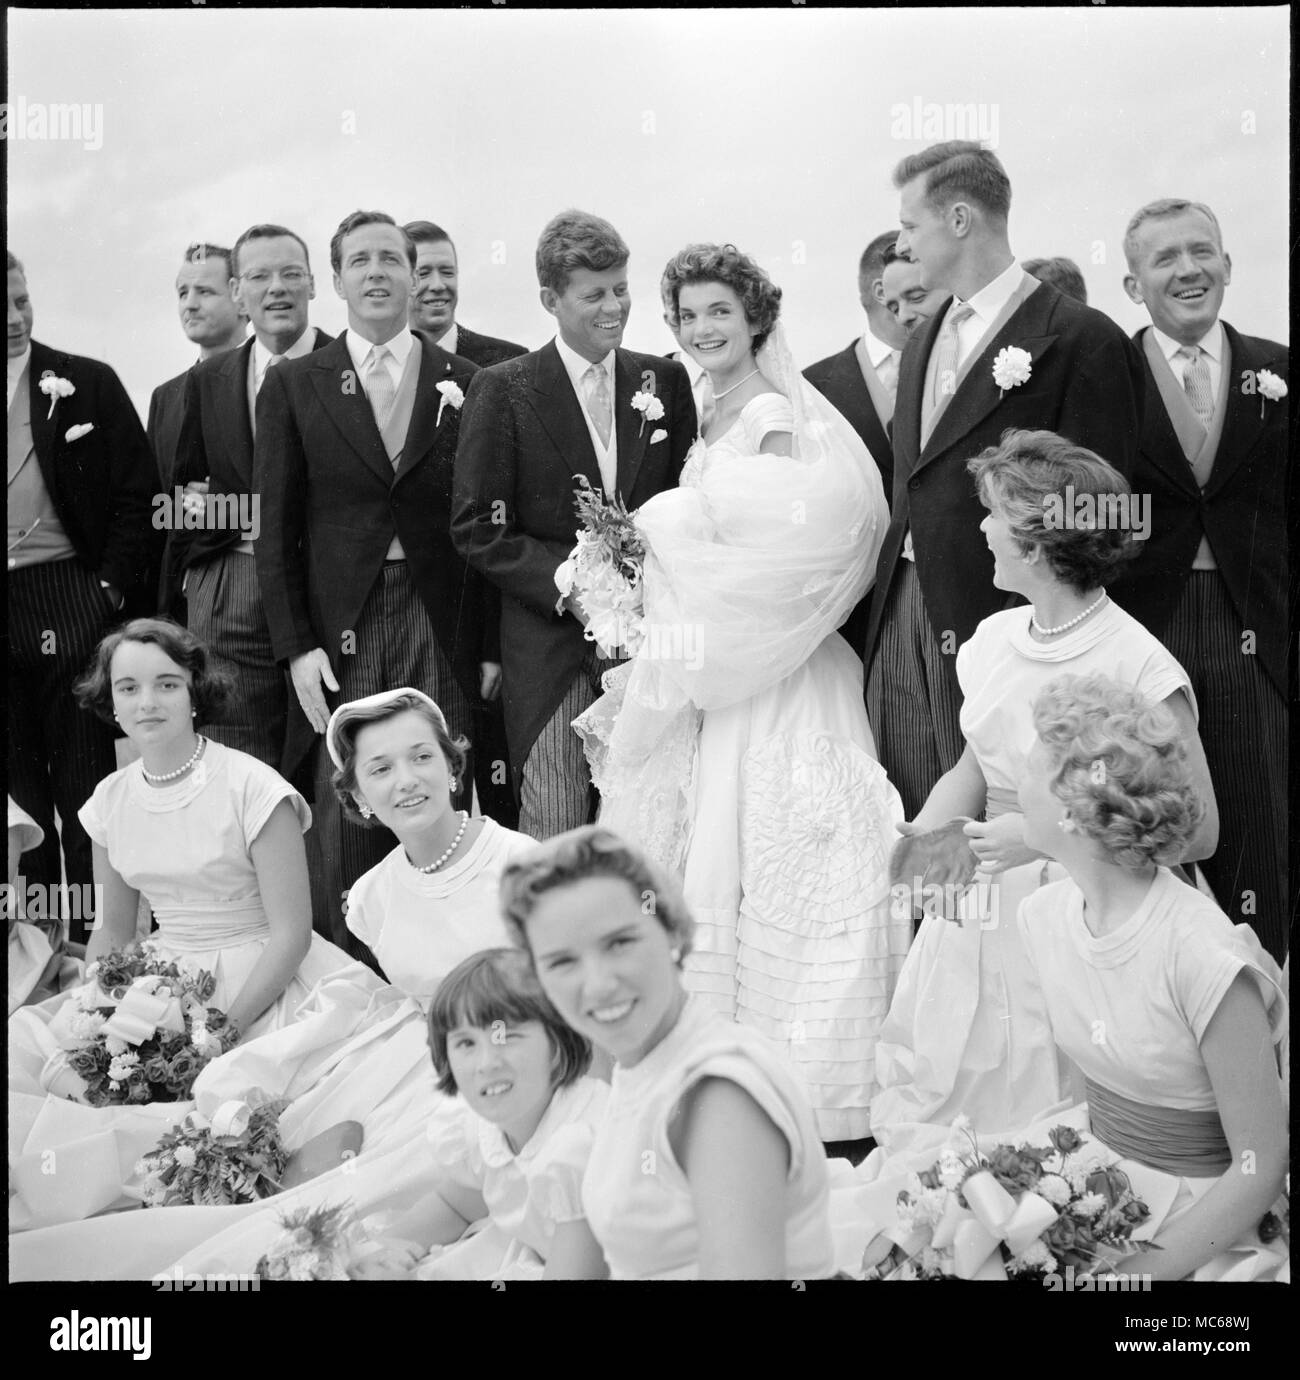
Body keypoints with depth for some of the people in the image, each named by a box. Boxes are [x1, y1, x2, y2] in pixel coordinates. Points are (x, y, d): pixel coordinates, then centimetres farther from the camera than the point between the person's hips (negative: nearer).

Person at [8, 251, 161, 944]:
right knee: (16, 786, 10)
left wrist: (112, 588, -8)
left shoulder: (86, 385, 2)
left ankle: (94, 940, 9)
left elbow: (137, 491, 0)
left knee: (84, 780, 2)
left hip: (70, 603, -2)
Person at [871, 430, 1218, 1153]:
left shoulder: (1141, 670, -17)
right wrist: (922, 836, -5)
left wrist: (1041, 836, -21)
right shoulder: (995, 637, 4)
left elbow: (1197, 831, -14)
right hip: (974, 900, 6)